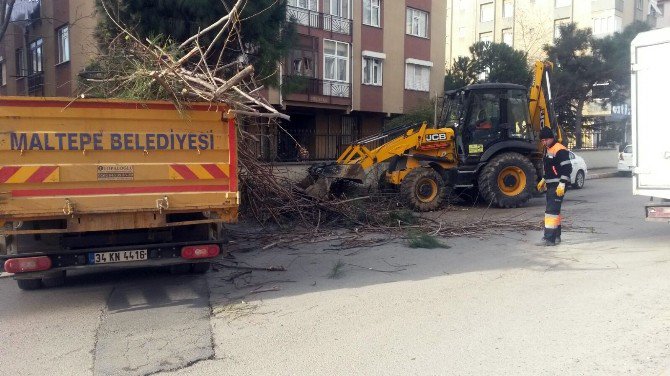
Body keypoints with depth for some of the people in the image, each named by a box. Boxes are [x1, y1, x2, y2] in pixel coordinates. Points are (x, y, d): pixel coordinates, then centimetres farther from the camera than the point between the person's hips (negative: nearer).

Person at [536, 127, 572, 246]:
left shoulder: (560, 150, -16)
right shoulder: (548, 150, 16)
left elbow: (567, 168, -20)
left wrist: (562, 184, -24)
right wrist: (543, 180, 25)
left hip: (558, 186, -10)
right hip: (550, 186, 10)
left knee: (551, 211, -13)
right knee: (555, 210, 15)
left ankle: (549, 238, -14)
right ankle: (556, 236, 24)